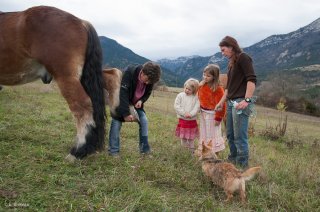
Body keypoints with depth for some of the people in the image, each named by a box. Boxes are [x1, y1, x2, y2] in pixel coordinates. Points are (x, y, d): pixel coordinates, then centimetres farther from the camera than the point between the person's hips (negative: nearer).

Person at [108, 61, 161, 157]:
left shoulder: (150, 80, -18)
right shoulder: (129, 72, -34)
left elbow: (147, 93, 1)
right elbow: (123, 93, -37)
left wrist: (141, 101, -21)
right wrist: (126, 113, -39)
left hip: (136, 103, 4)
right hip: (121, 101, -4)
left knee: (144, 121, -8)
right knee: (116, 122, -10)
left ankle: (144, 149, 3)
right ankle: (113, 150, 3)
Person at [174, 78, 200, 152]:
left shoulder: (196, 97, -4)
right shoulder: (180, 95, -2)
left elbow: (197, 107, -11)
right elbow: (176, 106, -8)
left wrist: (190, 114, -23)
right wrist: (184, 113, -16)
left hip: (192, 120, -1)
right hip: (182, 120, 1)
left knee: (191, 138, 9)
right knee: (183, 137, 10)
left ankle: (191, 150, 23)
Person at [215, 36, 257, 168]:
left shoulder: (243, 58, -6)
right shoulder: (231, 64, 20)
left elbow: (252, 79, -17)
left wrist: (246, 100, -24)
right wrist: (221, 102, 22)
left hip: (241, 102, -9)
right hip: (231, 102, 9)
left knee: (240, 137, -5)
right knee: (230, 135, 13)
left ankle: (242, 166, 6)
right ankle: (232, 161, 27)